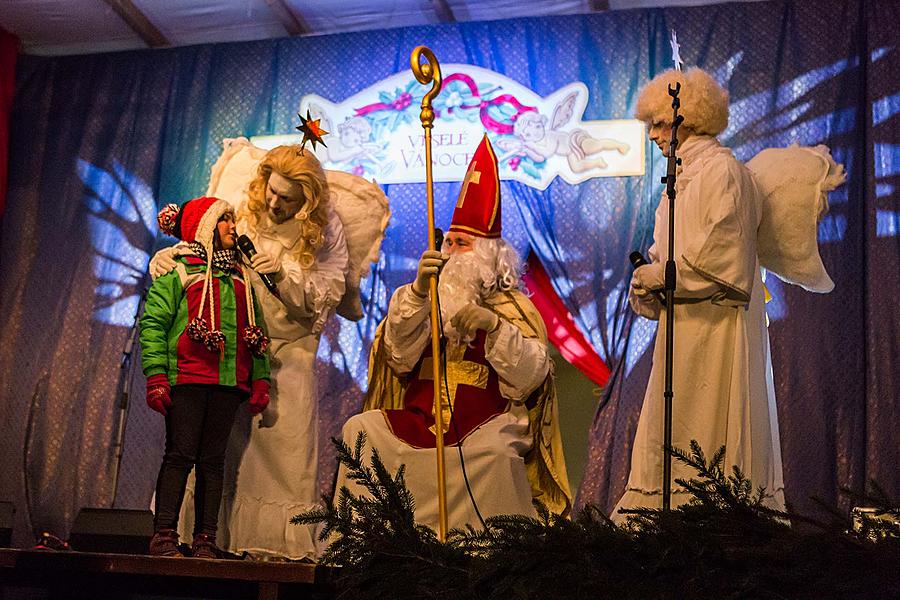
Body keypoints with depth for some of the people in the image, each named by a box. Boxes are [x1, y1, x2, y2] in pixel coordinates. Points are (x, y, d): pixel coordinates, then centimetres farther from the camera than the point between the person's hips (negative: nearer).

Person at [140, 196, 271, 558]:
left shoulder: (240, 276, 21)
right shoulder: (177, 269, 5)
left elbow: (256, 332, 19)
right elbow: (153, 322, -3)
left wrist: (260, 380, 9)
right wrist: (156, 377, -12)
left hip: (229, 382, 5)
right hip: (186, 378, -5)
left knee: (213, 460, 5)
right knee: (180, 454, -6)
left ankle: (205, 540, 7)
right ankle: (164, 536, -1)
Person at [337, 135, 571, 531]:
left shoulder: (513, 309, 8)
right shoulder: (425, 301, 15)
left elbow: (531, 376, -6)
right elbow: (400, 355, -4)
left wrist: (494, 326, -19)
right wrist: (418, 290, -17)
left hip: (486, 421, -3)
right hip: (419, 419, 3)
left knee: (497, 453, -33)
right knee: (359, 430, -15)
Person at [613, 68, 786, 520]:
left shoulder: (722, 170, -10)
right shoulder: (684, 176, 19)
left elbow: (719, 255, -18)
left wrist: (655, 277, -9)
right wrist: (648, 282, 2)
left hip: (717, 325, -9)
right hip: (684, 323, 9)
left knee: (711, 437, -6)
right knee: (673, 439, 8)